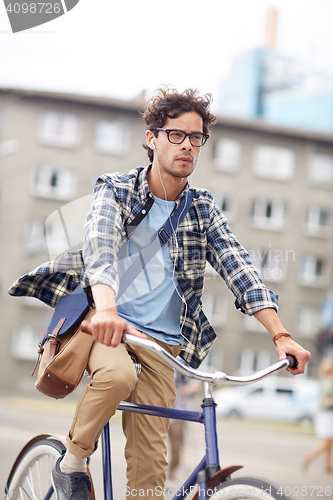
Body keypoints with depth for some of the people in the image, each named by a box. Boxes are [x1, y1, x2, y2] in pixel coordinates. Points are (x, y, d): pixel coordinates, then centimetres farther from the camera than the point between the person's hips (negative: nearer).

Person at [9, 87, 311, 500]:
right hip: (107, 324, -3)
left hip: (162, 341, 3)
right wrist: (106, 309, -42)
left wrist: (281, 335, -16)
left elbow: (238, 268, -2)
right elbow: (100, 247, -20)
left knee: (150, 461, -6)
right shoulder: (116, 189, -1)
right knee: (119, 374, -35)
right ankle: (73, 461, -11)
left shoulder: (203, 209, 9)